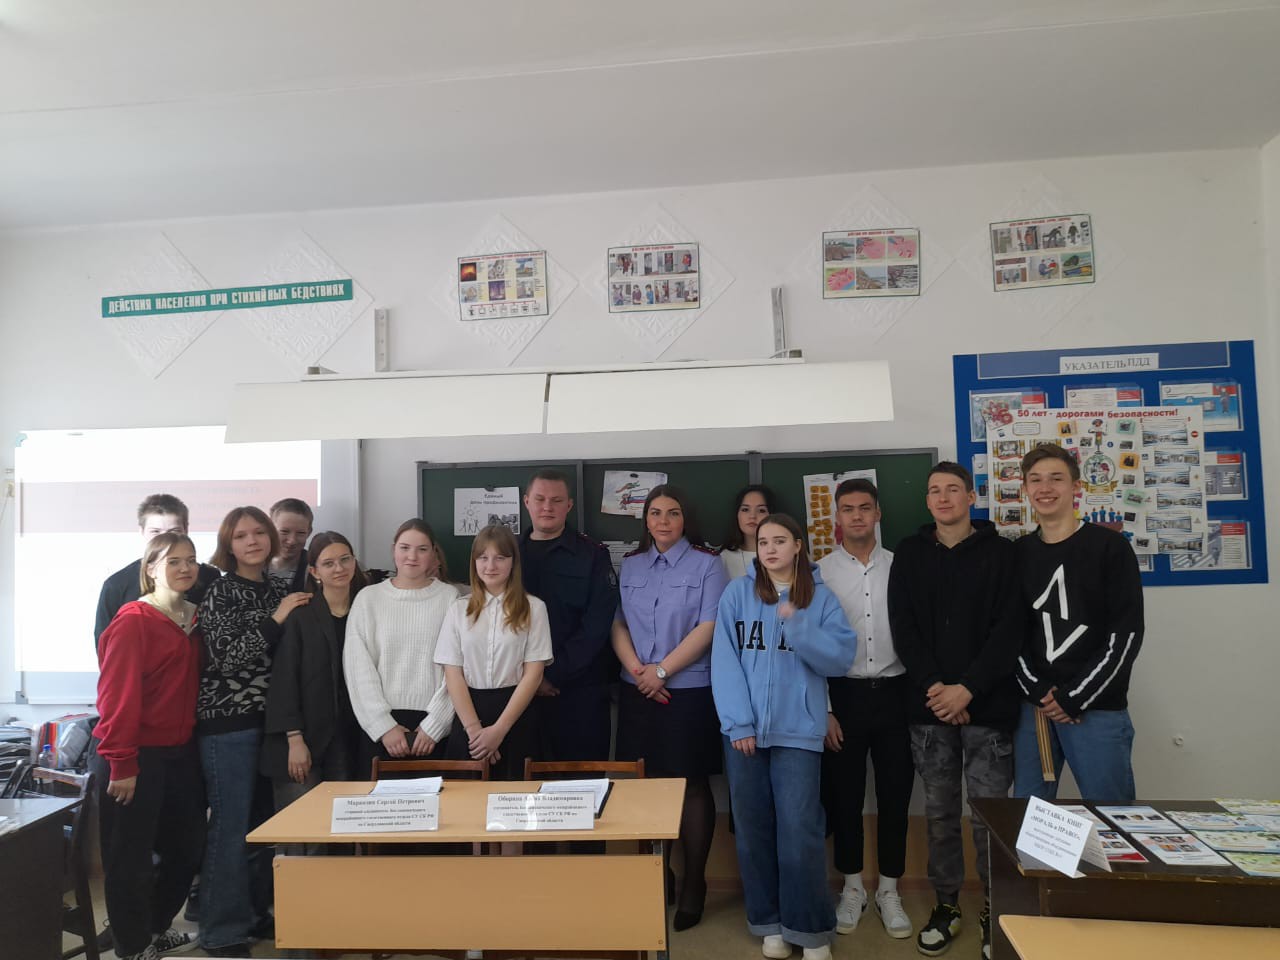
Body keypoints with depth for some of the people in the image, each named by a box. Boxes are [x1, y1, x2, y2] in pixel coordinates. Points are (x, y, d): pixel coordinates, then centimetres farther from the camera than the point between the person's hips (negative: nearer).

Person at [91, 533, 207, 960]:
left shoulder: (190, 619, 10)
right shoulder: (133, 621, -14)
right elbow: (117, 695, -18)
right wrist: (121, 764, -19)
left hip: (180, 753, 8)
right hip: (136, 756, -8)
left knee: (187, 848, 17)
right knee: (130, 857, 6)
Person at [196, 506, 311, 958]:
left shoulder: (281, 589, 9)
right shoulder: (219, 592, -6)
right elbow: (225, 658, -15)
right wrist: (274, 620, -16)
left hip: (272, 718, 6)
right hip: (228, 721, -6)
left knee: (264, 821, 13)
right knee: (231, 824, -1)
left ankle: (256, 912, 29)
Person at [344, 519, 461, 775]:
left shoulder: (450, 597, 0)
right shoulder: (368, 598, 4)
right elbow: (358, 669, 1)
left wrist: (434, 726, -7)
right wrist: (384, 726, -5)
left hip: (435, 727, -1)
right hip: (379, 726, 1)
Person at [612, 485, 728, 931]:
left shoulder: (706, 563, -3)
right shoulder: (629, 565, 10)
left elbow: (708, 627, -11)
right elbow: (618, 624, 6)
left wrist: (661, 671, -13)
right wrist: (636, 669, -10)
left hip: (689, 691, -4)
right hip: (637, 692, 4)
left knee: (691, 785, 4)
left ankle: (694, 882, 17)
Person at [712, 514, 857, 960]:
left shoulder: (821, 598, 4)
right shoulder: (738, 592, 2)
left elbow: (841, 658, -4)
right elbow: (724, 659, -4)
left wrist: (798, 627, -18)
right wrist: (737, 722, -11)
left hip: (797, 729, -1)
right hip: (746, 728, 1)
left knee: (799, 831, -4)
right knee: (752, 828, 9)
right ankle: (770, 922, 26)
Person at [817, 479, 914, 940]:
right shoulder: (820, 572, -1)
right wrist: (824, 709, -5)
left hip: (894, 692, 1)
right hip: (844, 694, -1)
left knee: (895, 795, 9)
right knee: (844, 796, 9)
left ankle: (889, 892, 27)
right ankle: (853, 888, 28)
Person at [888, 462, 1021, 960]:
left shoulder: (999, 551, 1)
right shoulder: (909, 553, 7)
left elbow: (1008, 629, -6)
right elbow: (903, 628, 1)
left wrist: (967, 689, -14)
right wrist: (933, 687, -11)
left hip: (987, 704, -2)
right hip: (928, 705, 2)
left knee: (989, 814, 3)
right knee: (940, 812, 11)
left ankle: (994, 911, 20)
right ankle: (946, 904, 26)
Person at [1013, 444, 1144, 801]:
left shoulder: (1109, 547, -1)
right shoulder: (1018, 553, 10)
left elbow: (1126, 634, -7)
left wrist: (1074, 699, -11)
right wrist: (1038, 691, -7)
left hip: (1098, 709, -3)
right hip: (1033, 706, 3)